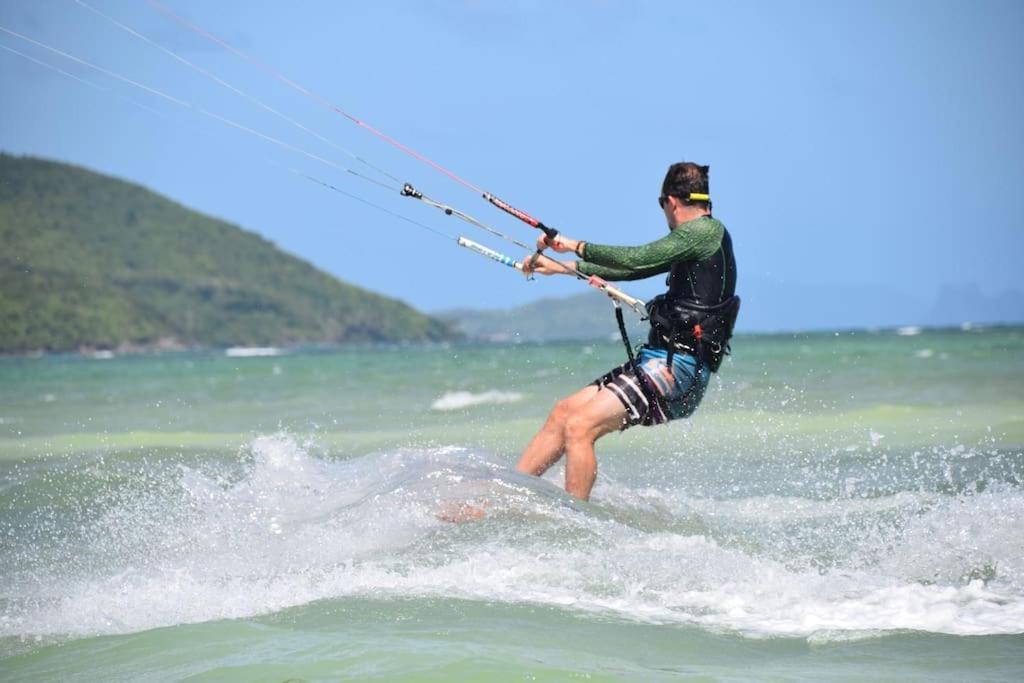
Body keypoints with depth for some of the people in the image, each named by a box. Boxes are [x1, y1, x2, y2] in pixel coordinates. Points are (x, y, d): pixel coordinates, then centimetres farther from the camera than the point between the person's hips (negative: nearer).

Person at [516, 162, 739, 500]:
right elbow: (634, 268, 30)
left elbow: (637, 259, -18)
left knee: (579, 426, -20)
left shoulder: (706, 231, -9)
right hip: (658, 360, 10)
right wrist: (561, 267, 35)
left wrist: (577, 246, -6)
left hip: (677, 368, -10)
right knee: (563, 412, 8)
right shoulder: (696, 241, 21)